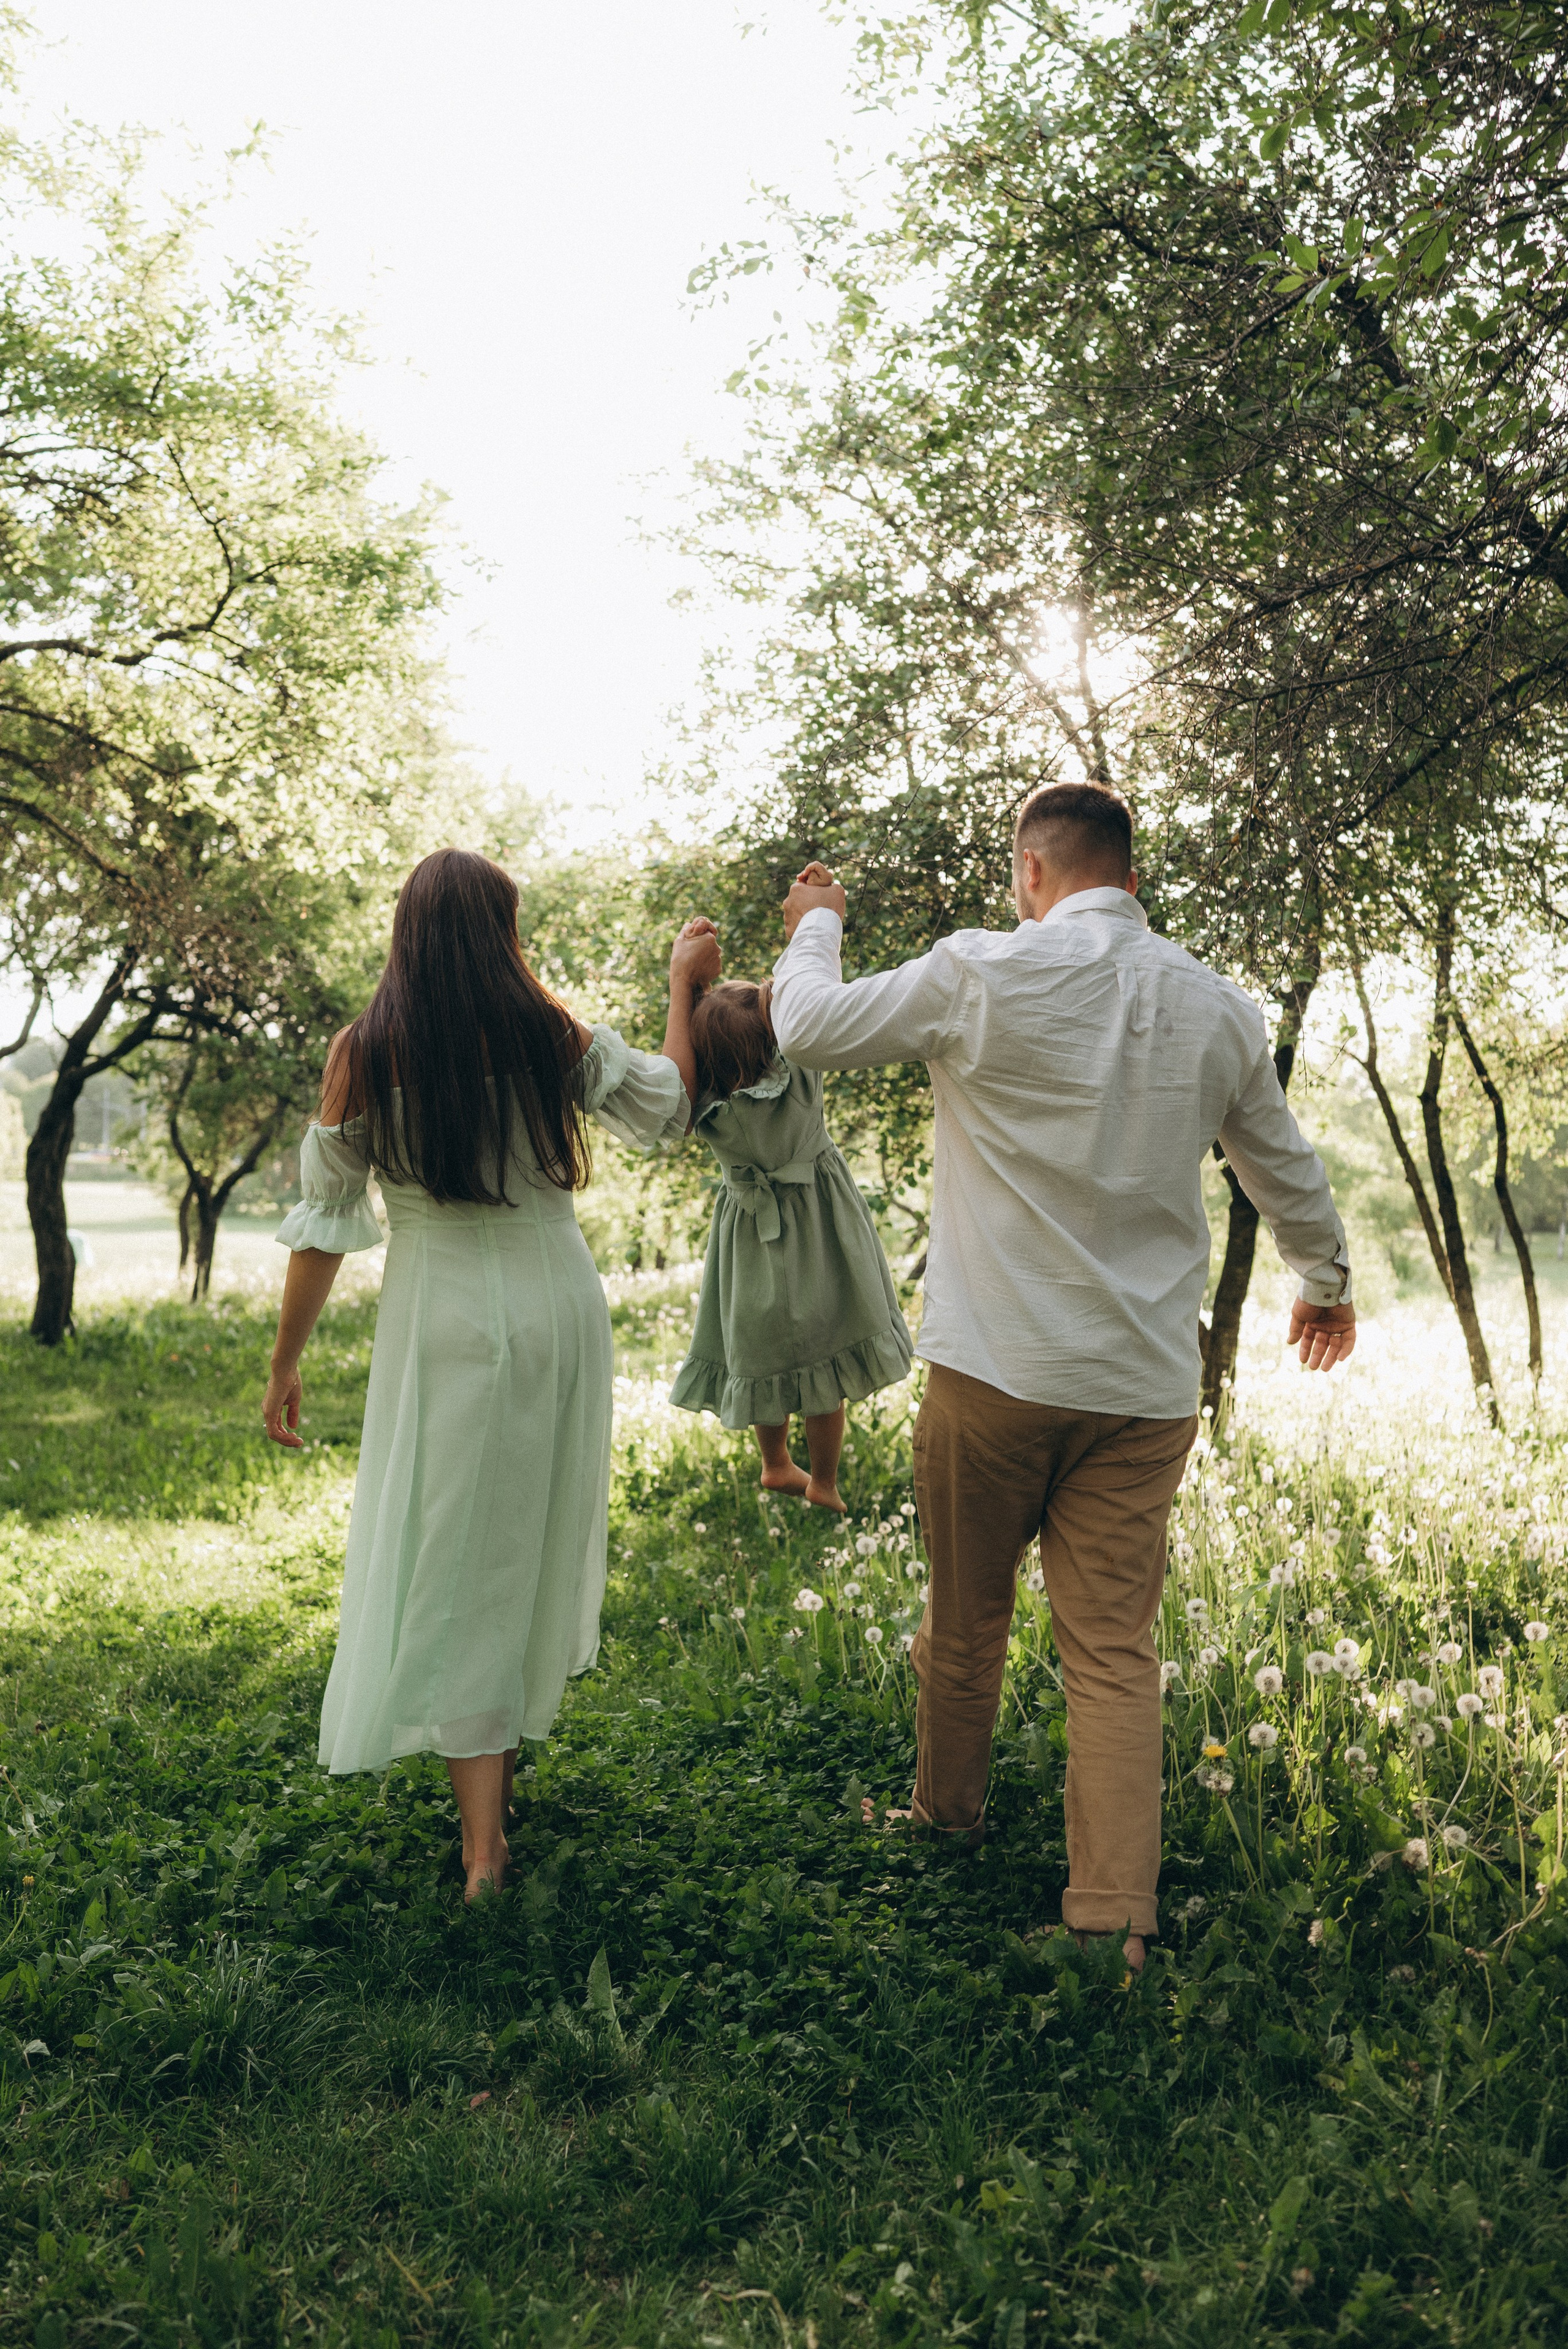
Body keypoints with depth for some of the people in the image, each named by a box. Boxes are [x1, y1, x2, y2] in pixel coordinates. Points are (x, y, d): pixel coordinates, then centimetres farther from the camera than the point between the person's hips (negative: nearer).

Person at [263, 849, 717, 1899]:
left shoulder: (363, 1051, -6)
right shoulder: (546, 1031, -6)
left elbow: (323, 1219, -3)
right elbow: (667, 1110, 6)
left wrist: (286, 1363, 7)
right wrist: (686, 988, 17)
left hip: (445, 1323, -1)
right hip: (556, 1308, 1)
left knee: (452, 1551, 6)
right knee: (543, 1530, 19)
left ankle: (484, 1837, 6)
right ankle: (510, 1743, 38)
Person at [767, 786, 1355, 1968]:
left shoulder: (983, 974, -10)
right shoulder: (1220, 1007, 5)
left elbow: (808, 1028, 1)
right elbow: (1288, 1170, 18)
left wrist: (814, 925, 21)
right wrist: (1327, 1281, 37)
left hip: (995, 1368, -2)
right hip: (1147, 1383, 3)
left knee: (966, 1614, 18)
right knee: (1115, 1647, 7)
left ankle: (948, 1813, 40)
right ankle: (1116, 1916, 7)